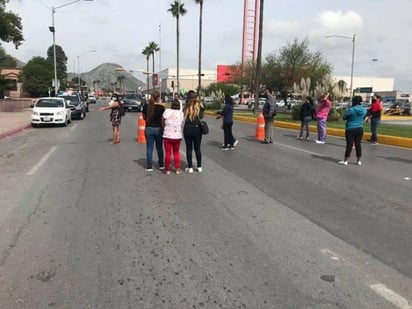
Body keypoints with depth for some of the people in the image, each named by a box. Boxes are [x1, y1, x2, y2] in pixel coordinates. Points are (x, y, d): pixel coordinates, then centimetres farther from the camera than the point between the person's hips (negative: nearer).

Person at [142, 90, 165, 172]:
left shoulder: (146, 106, -4)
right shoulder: (161, 107, -11)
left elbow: (144, 117, 5)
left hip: (149, 129, 1)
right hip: (158, 129, 0)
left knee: (149, 148, 7)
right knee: (159, 148, 15)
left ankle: (149, 167, 8)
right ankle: (161, 165, 26)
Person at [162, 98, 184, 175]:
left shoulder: (167, 111, -6)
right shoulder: (181, 113, 0)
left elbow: (163, 122, -3)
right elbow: (182, 124, 0)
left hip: (167, 136, -2)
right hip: (177, 136, 2)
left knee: (168, 153, 6)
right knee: (176, 152, 16)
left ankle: (167, 170, 11)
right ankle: (177, 169, 17)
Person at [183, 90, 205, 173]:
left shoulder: (186, 106, -2)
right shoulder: (199, 105, -4)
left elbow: (184, 117, -6)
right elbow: (201, 116, -2)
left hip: (187, 128, 0)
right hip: (197, 128, 0)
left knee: (189, 148, 9)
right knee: (197, 148, 12)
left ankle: (190, 167, 11)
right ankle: (199, 167, 19)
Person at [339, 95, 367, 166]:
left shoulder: (351, 109, -15)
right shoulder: (364, 110, 2)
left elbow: (344, 118, -4)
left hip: (350, 129, -4)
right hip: (360, 129, 5)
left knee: (349, 145, 0)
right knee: (358, 144, 10)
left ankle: (345, 160, 6)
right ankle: (358, 161, 16)